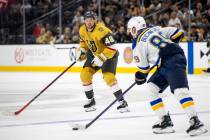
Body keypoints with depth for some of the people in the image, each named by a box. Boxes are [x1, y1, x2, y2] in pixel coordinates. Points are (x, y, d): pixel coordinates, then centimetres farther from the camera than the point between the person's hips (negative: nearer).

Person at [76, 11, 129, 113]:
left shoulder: (102, 31, -32)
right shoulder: (83, 30, -8)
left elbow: (112, 48, -33)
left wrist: (101, 58, -34)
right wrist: (81, 50, -1)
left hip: (109, 55, -7)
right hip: (94, 54, 7)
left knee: (109, 77, -23)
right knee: (85, 74, -4)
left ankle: (122, 102, -14)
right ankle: (91, 101, 11)